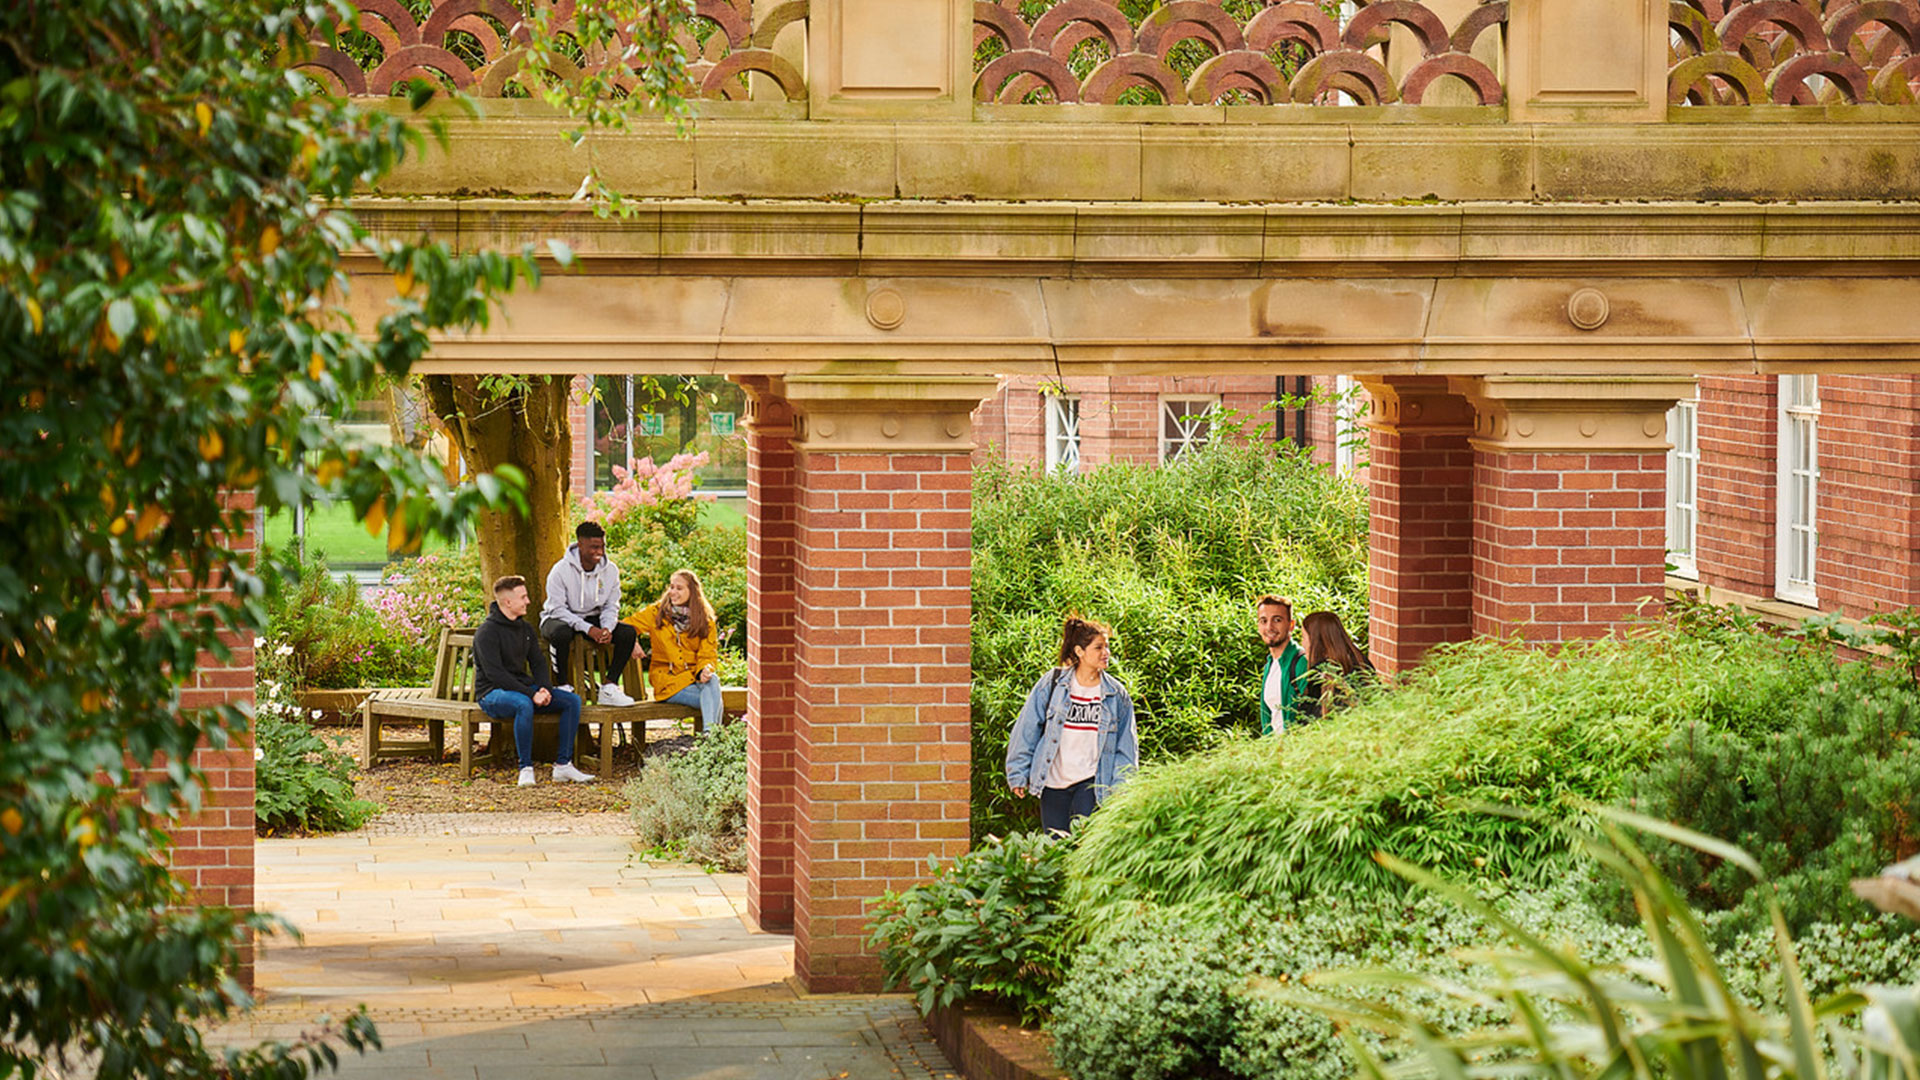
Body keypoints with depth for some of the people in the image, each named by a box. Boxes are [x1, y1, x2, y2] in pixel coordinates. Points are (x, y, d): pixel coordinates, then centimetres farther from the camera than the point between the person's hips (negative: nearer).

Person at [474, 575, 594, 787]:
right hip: (492, 693, -8)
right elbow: (495, 673, -21)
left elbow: (538, 662, 12)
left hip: (523, 687, 8)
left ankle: (563, 764, -8)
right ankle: (525, 769, -31)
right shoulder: (487, 632, -14)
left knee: (572, 701, -8)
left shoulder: (525, 629, 12)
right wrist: (531, 694, -25)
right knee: (524, 705, -40)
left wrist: (545, 689, -10)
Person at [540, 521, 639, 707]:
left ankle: (609, 688, -14)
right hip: (559, 619, -5)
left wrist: (607, 628, -21)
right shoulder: (561, 570, -18)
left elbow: (611, 606, 2)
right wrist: (589, 629, -29)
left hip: (593, 618, 5)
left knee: (628, 632, -18)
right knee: (561, 633, -41)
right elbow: (557, 609, -19)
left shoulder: (610, 570, -3)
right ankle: (564, 687, -25)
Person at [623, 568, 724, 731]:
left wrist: (705, 670, -21)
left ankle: (710, 732, -47)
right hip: (667, 679, -2)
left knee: (712, 681, -37)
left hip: (693, 675, 2)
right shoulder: (656, 612, 7)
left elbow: (708, 654, 3)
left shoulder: (705, 621, 9)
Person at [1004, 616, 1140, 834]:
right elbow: (1026, 730, 4)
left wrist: (1120, 789, 1)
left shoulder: (1117, 695, 2)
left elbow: (1126, 748, 8)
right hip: (1053, 783, 1)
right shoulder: (1051, 684, -1)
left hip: (1091, 783, -1)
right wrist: (1019, 774, 3)